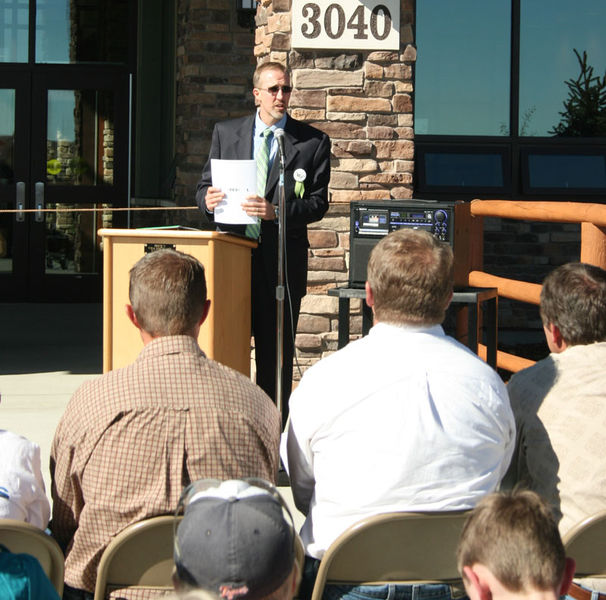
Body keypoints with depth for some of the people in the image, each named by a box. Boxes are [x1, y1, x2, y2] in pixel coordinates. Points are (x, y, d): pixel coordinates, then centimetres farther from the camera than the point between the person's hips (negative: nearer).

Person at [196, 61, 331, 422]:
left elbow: (318, 203, -2)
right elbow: (205, 186, 14)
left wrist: (276, 211, -19)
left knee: (276, 351, 1)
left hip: (282, 259, -2)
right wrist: (208, 199, -10)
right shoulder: (226, 133, 12)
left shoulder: (313, 142, 4)